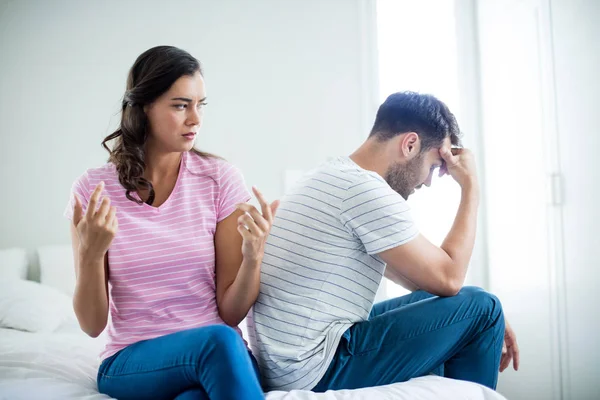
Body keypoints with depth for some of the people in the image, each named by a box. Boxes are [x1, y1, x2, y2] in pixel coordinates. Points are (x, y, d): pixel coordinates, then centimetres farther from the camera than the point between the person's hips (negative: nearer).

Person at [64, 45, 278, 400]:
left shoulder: (220, 179, -3)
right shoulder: (93, 190, -3)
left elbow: (230, 313, -3)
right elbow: (93, 325, -3)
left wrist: (253, 257, -22)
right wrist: (91, 254, -20)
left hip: (217, 357, 0)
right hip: (130, 363, 1)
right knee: (218, 341, -33)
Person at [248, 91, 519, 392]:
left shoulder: (333, 178, 12)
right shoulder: (367, 190, -18)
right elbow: (447, 279, -11)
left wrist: (489, 322, 11)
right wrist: (470, 187, -1)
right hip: (314, 372, -10)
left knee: (432, 308, 23)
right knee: (479, 309, -4)